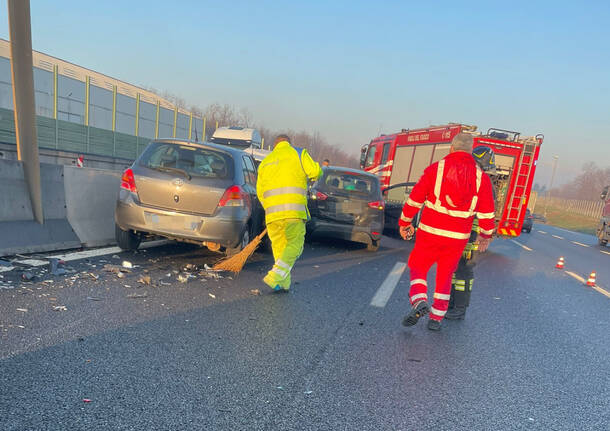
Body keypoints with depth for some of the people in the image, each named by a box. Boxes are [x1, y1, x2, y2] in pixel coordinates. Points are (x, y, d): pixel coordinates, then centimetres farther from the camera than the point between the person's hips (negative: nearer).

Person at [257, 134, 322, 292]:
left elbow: (259, 191, 22)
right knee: (295, 244, 4)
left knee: (278, 245, 14)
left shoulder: (265, 161, 23)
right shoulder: (298, 153, 10)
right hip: (293, 209, -4)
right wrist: (313, 175, 20)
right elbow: (315, 172, -4)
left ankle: (284, 284, 15)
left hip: (272, 210, 4)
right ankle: (275, 277, -10)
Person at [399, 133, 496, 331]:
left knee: (418, 268, 13)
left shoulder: (435, 169, -5)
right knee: (445, 276, 18)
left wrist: (404, 222, 9)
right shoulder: (481, 177, 1)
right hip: (458, 238, 2)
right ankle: (436, 318, 20)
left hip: (430, 233, -2)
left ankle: (419, 302, -11)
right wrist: (486, 235, 20)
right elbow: (486, 213, 5)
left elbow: (414, 199, -4)